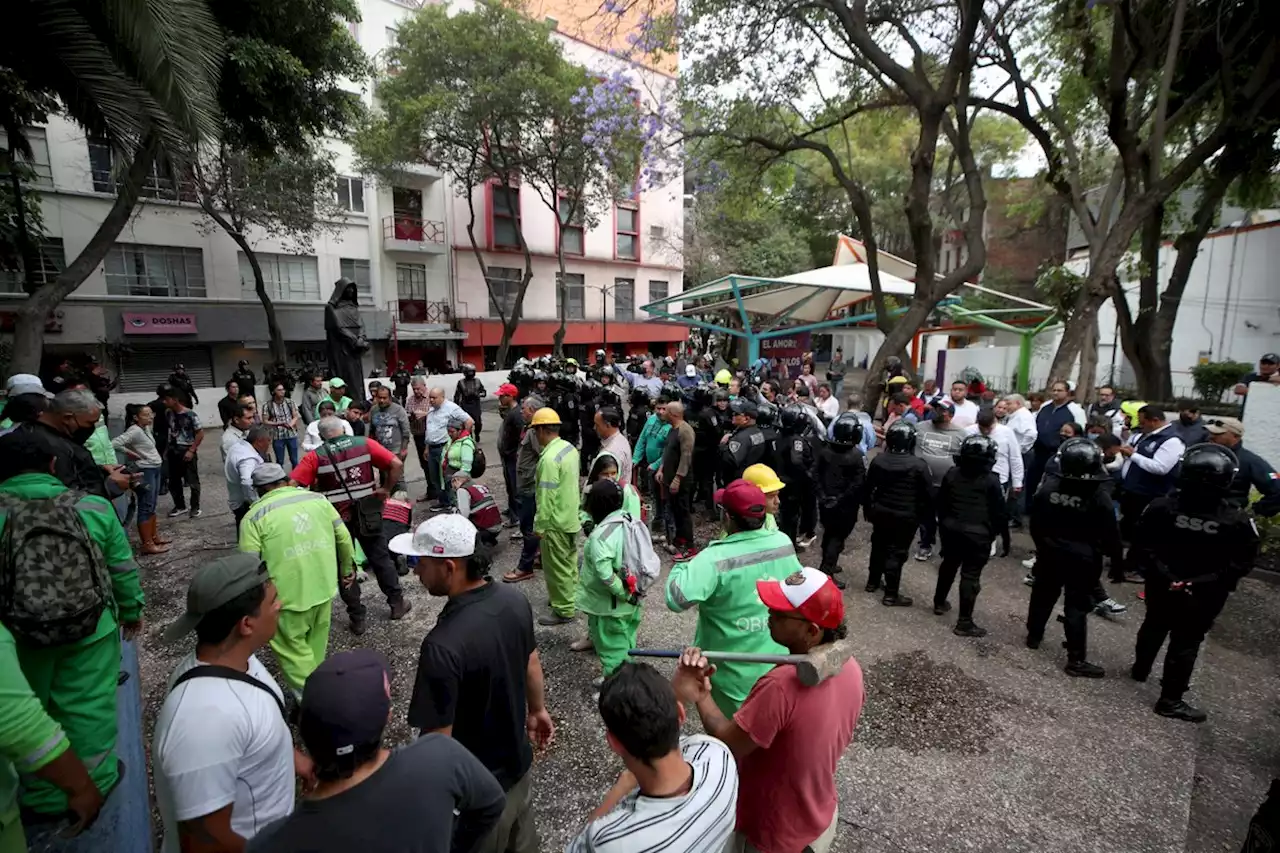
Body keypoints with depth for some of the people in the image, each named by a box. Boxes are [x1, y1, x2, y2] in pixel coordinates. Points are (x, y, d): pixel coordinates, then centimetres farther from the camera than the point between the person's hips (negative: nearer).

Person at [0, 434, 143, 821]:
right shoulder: (93, 507, -10)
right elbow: (123, 569, -2)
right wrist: (132, 610, 14)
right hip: (91, 628, 0)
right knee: (88, 707, 16)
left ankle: (45, 799, 36)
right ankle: (95, 783, 32)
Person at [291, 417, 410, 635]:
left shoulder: (315, 456, -6)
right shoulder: (365, 444, -4)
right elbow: (397, 465, -12)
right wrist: (386, 489, -1)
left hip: (336, 519, -1)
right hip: (367, 514, 1)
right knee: (381, 558, 17)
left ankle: (357, 618, 20)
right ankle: (397, 603, 26)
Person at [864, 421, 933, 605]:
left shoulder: (878, 460, -4)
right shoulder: (919, 465, -17)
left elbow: (867, 488, 6)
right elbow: (928, 494, -9)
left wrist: (867, 509, 19)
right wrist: (924, 515, 7)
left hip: (880, 513, 4)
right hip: (906, 517, -4)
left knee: (878, 547, 21)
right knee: (896, 553, 3)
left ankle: (873, 581, 36)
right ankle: (891, 594, 10)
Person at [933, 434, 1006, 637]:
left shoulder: (952, 474, 2)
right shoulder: (991, 481, -11)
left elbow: (941, 503, 9)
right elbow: (998, 512, -6)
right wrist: (992, 533, 10)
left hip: (951, 529, 5)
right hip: (978, 534, -5)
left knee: (948, 566, 22)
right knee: (971, 576, -1)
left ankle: (939, 602, 37)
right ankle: (964, 622, 4)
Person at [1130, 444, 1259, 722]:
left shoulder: (1161, 507, -17)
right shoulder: (1237, 522, -18)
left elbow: (1141, 543, -12)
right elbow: (1241, 563, -10)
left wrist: (1158, 572, -6)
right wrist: (1210, 581, -4)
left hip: (1161, 585, 2)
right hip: (1204, 595, -2)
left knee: (1154, 625, 23)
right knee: (1186, 642, 8)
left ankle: (1140, 669, 43)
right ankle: (1170, 699, 16)